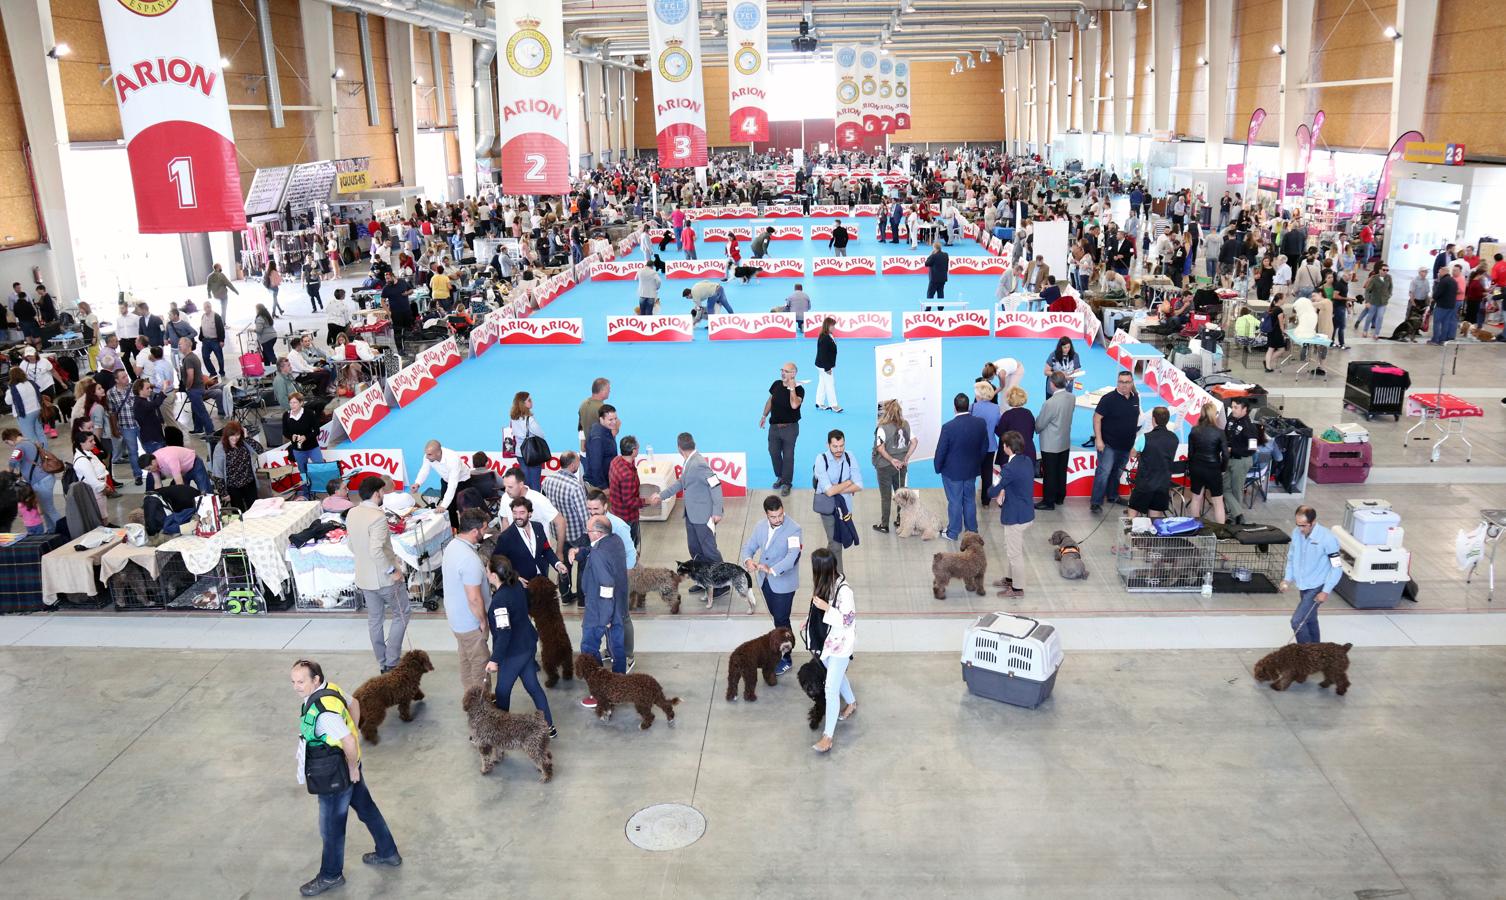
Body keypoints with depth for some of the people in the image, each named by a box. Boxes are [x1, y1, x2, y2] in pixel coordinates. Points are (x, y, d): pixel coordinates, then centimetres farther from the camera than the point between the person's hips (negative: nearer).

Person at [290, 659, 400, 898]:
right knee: (367, 809, 24)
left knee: (331, 828, 13)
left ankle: (330, 876, 34)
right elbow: (354, 703, 13)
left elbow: (349, 742, -35)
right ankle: (388, 853, 42)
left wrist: (353, 768, -20)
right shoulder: (330, 688, -6)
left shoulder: (323, 712, -34)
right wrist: (353, 730, 12)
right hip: (347, 770, 9)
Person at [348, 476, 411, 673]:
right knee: (402, 614, 11)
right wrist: (393, 570, -22)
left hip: (364, 577, 7)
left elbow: (352, 546, 12)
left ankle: (383, 663, 27)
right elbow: (376, 550, -33)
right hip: (385, 577, -7)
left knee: (374, 620, 17)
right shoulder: (378, 517, -25)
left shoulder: (351, 514, 1)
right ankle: (391, 661, 8)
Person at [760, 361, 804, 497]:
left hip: (790, 427, -5)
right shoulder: (776, 384, 0)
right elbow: (770, 400, 14)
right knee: (774, 452, 14)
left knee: (788, 455, 2)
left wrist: (792, 388, -26)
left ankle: (786, 483, 15)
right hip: (774, 426, 5)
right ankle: (780, 477, 34)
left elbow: (794, 405, -32)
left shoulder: (799, 389, -15)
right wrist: (764, 416, 15)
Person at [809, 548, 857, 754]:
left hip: (840, 645, -8)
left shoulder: (844, 591, -30)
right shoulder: (825, 584, -7)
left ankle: (828, 735, 7)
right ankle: (851, 703, 56)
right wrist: (810, 623, 5)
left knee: (831, 689, -3)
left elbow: (848, 621, -25)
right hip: (826, 641, 8)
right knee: (837, 676, 29)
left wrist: (826, 607, -32)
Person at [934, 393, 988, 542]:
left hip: (952, 471, -4)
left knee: (955, 502, 9)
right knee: (969, 500, 20)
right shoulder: (980, 423, -12)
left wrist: (938, 467, 1)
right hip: (971, 470, 4)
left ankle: (953, 533, 22)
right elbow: (984, 447, 0)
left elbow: (941, 451, -16)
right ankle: (972, 530, 32)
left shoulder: (948, 427, -25)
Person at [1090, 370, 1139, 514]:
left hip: (1126, 445, 6)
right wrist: (1098, 439, -18)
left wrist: (1132, 435, 18)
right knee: (1104, 472, -9)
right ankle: (1096, 502, -6)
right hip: (1109, 444, -6)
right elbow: (1097, 418, -14)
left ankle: (1112, 496, 33)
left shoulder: (1135, 398, 5)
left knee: (1118, 472, 17)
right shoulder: (1109, 399, -14)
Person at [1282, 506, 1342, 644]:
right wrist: (1288, 579, 1)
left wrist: (1326, 591, -18)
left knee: (1297, 621, -12)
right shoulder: (1296, 533, -5)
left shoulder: (1327, 539, -23)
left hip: (1317, 588, -7)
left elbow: (1337, 567, -17)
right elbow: (1291, 557, 11)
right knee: (1310, 620, 20)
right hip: (1303, 586, 7)